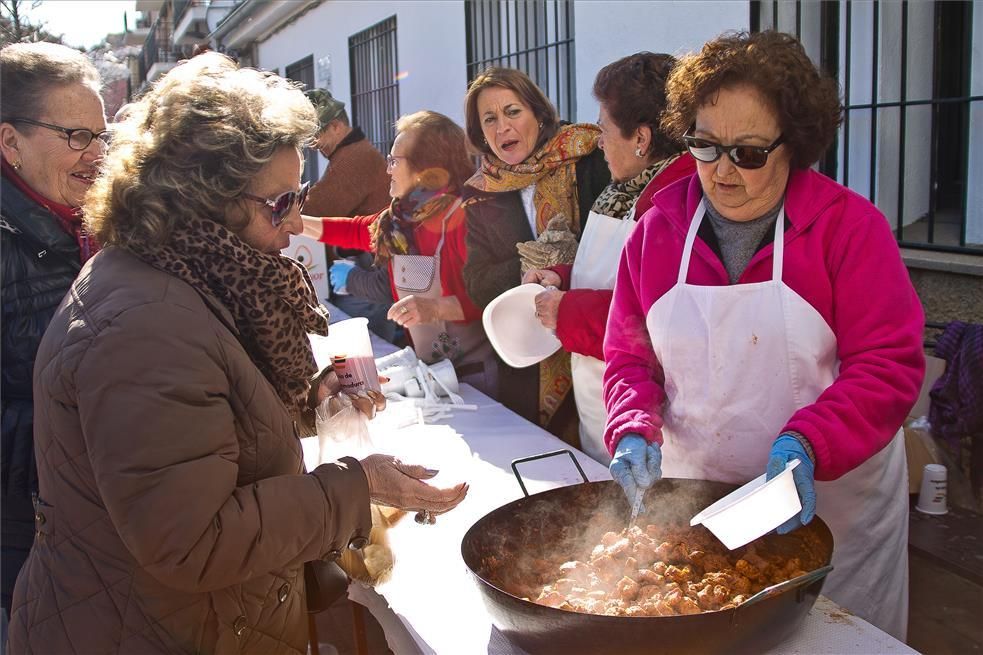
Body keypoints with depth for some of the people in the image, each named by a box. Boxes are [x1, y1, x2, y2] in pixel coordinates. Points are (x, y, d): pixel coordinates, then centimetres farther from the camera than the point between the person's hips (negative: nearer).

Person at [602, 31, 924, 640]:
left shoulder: (851, 225, -10)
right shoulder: (657, 230, 0)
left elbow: (890, 364, -14)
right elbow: (628, 356, 4)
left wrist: (807, 444, -29)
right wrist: (635, 431, -14)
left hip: (827, 507, -2)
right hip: (690, 498, 3)